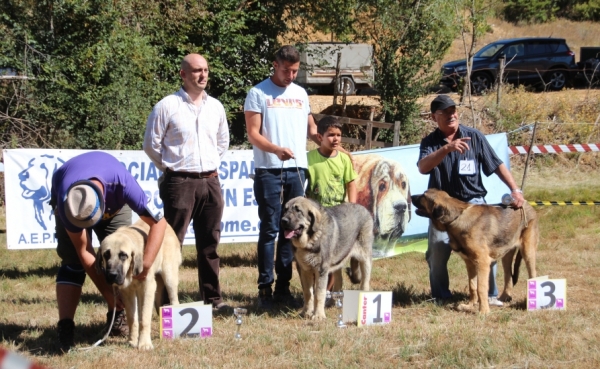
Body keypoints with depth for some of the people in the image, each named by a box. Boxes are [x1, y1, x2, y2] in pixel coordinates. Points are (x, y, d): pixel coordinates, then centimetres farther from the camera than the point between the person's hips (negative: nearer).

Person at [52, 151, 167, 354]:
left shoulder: (122, 183, -45)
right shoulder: (65, 201, -42)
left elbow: (158, 222, -38)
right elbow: (84, 252, -32)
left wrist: (145, 266, -45)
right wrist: (107, 291, -31)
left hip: (114, 201, 2)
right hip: (71, 200, -1)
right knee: (73, 261, -18)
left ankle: (116, 316, 4)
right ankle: (65, 328, -23)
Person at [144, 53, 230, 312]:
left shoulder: (215, 107, 10)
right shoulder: (167, 106, -6)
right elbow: (151, 144, -1)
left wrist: (212, 164, 15)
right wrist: (170, 167, 3)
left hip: (210, 181, 5)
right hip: (180, 183, -5)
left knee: (209, 244, 10)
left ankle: (212, 297, 16)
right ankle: (166, 299, -1)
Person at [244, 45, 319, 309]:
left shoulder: (301, 94, 15)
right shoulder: (258, 93, -1)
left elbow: (310, 128, 23)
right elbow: (253, 134, -7)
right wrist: (277, 149, -23)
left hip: (297, 170, 5)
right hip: (269, 171, -5)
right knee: (270, 229, -5)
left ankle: (283, 287, 10)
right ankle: (265, 288, -1)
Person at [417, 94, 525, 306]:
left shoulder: (474, 137, -2)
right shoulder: (430, 142, -2)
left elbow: (496, 165, 1)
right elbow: (422, 168, -22)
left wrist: (515, 190, -9)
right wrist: (447, 148, -36)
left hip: (473, 201, 0)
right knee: (437, 249, -9)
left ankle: (490, 294, 0)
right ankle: (440, 296, 10)